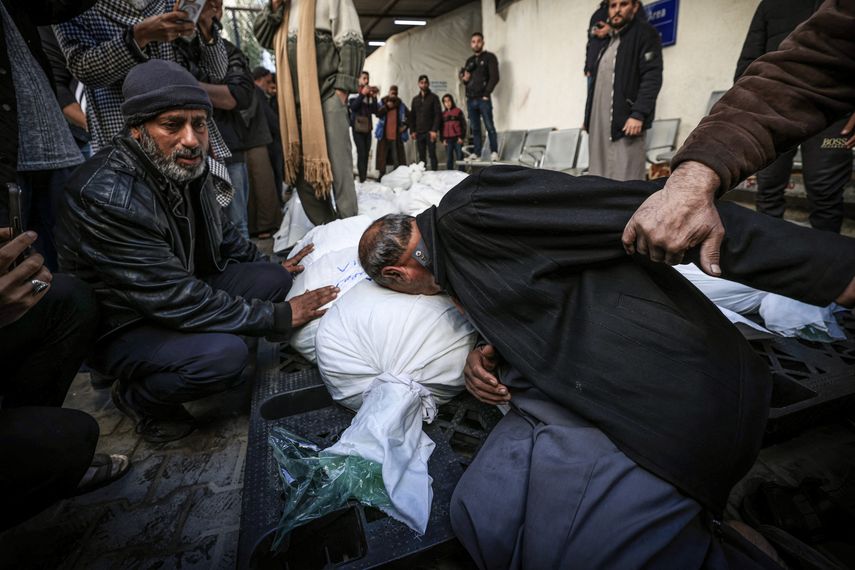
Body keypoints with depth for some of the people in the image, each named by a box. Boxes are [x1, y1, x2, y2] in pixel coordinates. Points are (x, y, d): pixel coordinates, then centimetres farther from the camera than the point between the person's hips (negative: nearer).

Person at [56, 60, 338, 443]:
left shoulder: (188, 167, -5)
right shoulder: (108, 196, -30)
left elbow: (222, 235, 13)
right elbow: (177, 301, -32)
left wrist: (272, 268, 9)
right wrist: (279, 317, -28)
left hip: (181, 290, 8)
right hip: (120, 326, -7)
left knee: (272, 279, -6)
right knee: (225, 354, -31)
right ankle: (136, 396, 1)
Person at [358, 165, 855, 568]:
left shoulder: (467, 211, -10)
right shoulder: (458, 267, 21)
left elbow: (635, 209, -16)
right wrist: (486, 357, 5)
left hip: (657, 390, -9)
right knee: (478, 515, -3)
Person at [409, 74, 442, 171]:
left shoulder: (433, 97, 4)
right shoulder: (415, 99, 17)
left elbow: (438, 114, -5)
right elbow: (412, 116, 16)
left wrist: (434, 130, -14)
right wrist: (412, 130, 4)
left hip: (430, 132, -4)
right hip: (419, 133, 4)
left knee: (432, 155, -6)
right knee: (421, 157, 5)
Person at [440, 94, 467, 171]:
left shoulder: (458, 111, 4)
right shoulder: (443, 114, 14)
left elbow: (463, 124, 2)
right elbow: (441, 127, 17)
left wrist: (461, 137, -6)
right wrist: (443, 139, 5)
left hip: (457, 139, -3)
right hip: (448, 140, 3)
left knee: (460, 158, -3)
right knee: (449, 160, 2)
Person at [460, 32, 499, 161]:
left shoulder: (489, 57, 5)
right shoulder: (469, 60, 22)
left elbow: (494, 77, -5)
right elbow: (462, 74, 30)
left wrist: (486, 94, -13)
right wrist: (463, 77, 4)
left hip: (483, 98, -5)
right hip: (470, 99, 6)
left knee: (489, 126, -11)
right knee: (474, 128, 4)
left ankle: (494, 152, -10)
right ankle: (477, 153, 7)